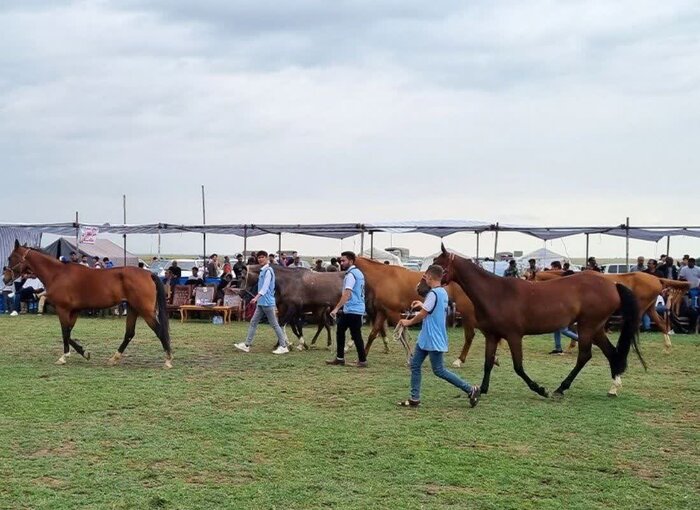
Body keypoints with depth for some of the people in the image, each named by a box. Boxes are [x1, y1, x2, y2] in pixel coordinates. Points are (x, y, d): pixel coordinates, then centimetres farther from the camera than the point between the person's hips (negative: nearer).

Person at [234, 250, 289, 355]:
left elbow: (265, 287, -23)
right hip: (261, 303, 9)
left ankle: (283, 346, 3)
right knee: (253, 322, 8)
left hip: (268, 303, -9)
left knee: (274, 324, -3)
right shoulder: (262, 271, 14)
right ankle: (247, 345, 10)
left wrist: (256, 297, -32)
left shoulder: (268, 271, -13)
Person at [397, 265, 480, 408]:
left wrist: (408, 322, -3)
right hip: (426, 338, 10)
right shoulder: (443, 292, 10)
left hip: (434, 340, -10)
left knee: (439, 370, -3)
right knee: (415, 365, 10)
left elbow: (422, 315, -18)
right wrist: (422, 304, 24)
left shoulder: (433, 294, -20)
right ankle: (414, 399, 12)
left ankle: (471, 389, 4)